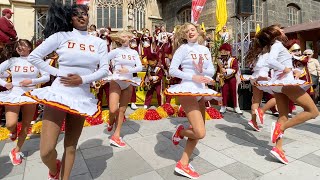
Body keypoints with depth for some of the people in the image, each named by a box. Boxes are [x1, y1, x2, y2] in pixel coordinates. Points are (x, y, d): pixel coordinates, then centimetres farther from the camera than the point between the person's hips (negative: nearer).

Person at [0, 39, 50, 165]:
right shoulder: (12, 61, 3)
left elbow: (46, 77, -4)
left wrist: (31, 81, -16)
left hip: (30, 96, 0)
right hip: (13, 94, 0)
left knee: (26, 125, 6)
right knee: (10, 124, -16)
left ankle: (16, 151, 25)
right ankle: (13, 130, 23)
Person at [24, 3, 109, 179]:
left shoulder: (99, 42, 8)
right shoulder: (61, 36, 2)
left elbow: (104, 69, 1)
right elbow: (33, 57, 4)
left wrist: (83, 79, -13)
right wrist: (57, 72, -7)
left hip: (82, 98, 2)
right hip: (58, 94, -2)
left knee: (71, 147, 11)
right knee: (46, 152, -7)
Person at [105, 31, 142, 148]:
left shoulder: (134, 53, 9)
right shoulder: (116, 51, 0)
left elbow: (140, 67, -1)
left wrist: (128, 70, -15)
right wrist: (110, 70, -7)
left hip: (128, 82, 3)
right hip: (116, 81, -3)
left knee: (122, 110, 5)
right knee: (113, 109, -15)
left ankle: (116, 136, 14)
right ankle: (111, 122, 22)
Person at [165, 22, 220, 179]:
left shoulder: (205, 50, 14)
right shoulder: (183, 48, -4)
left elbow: (212, 71, 11)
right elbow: (172, 70, -12)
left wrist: (202, 70, -11)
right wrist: (193, 77, -19)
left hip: (201, 91, 8)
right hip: (187, 91, -7)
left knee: (198, 132, 8)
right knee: (200, 133, -15)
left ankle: (183, 164, 18)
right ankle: (181, 131, 17)